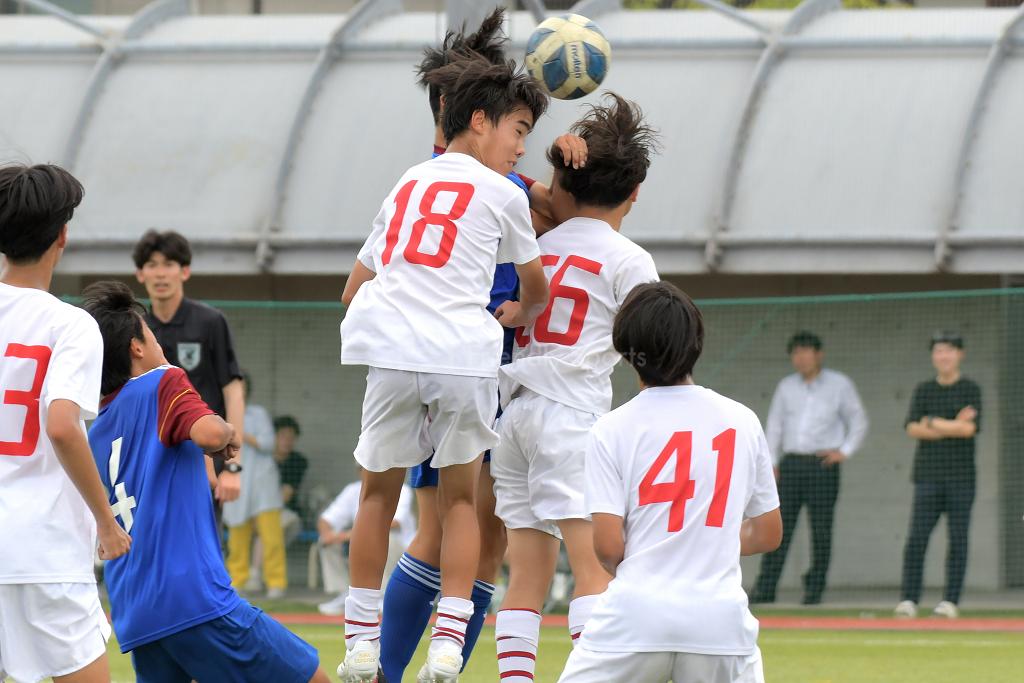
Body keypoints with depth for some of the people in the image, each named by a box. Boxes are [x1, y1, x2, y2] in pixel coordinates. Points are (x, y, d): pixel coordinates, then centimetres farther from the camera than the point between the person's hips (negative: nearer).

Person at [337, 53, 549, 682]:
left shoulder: (407, 185, 23)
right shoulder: (502, 194, 10)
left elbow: (354, 291, 27)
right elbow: (536, 288, 25)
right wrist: (520, 315, 46)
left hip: (393, 351, 3)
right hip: (466, 354, -3)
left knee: (380, 492, 16)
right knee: (460, 496, 12)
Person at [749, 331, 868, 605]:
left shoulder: (839, 385, 5)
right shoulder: (786, 387, 14)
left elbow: (859, 422, 9)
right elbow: (774, 425, 16)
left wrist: (844, 452, -3)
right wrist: (771, 464, 8)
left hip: (822, 464, -3)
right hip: (791, 464, 3)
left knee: (821, 529, -3)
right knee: (780, 526, -3)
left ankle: (814, 589, 3)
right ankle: (765, 588, -6)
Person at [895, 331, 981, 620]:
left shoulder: (970, 390, 4)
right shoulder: (924, 390, 11)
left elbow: (970, 429, -10)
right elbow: (913, 429, -1)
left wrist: (932, 422, -5)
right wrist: (953, 426, -10)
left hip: (961, 477, -2)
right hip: (928, 475, 2)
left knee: (958, 539, -1)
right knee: (917, 538, -6)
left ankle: (951, 601, 3)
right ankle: (909, 599, -6)